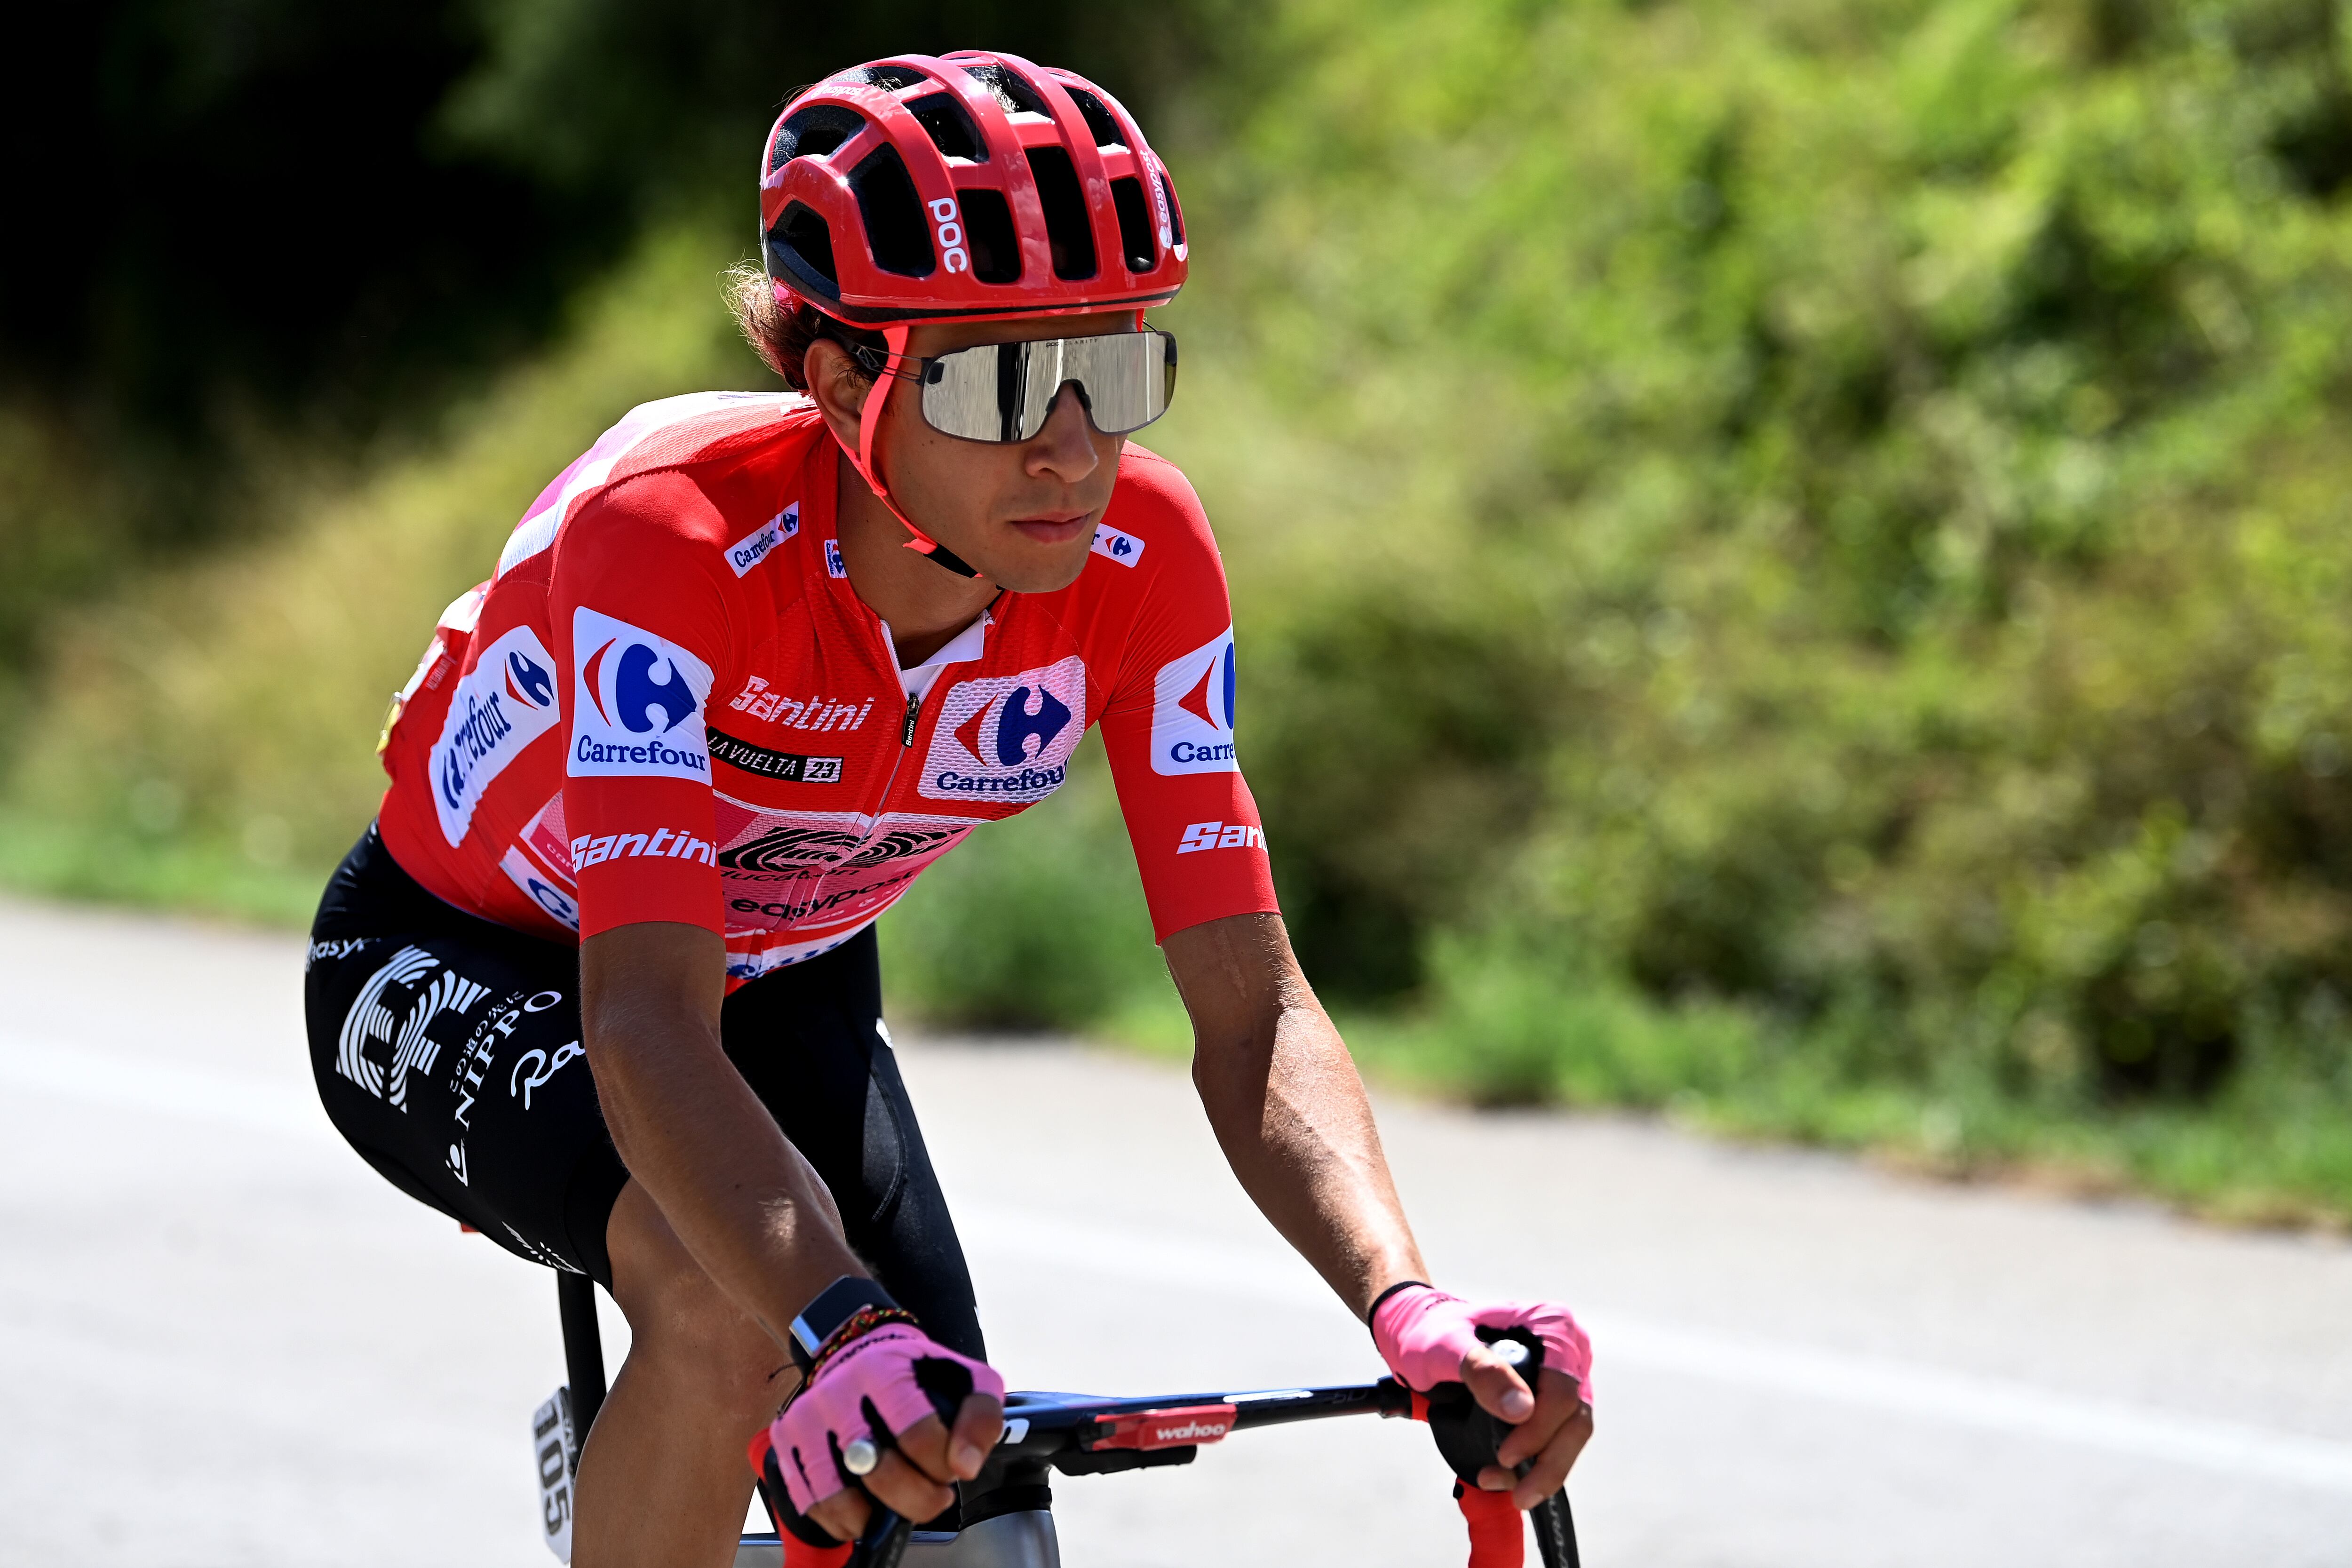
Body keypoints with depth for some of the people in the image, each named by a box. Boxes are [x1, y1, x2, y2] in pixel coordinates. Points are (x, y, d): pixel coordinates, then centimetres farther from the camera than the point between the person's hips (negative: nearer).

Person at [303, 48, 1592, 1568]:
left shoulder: (1138, 557, -25)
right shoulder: (668, 531, -38)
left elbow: (1254, 1007, -25)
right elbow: (647, 1024, -47)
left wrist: (1407, 1308, -44)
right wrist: (836, 1333, -64)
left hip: (782, 975, 5)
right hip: (464, 965, -5)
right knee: (732, 1303, -34)